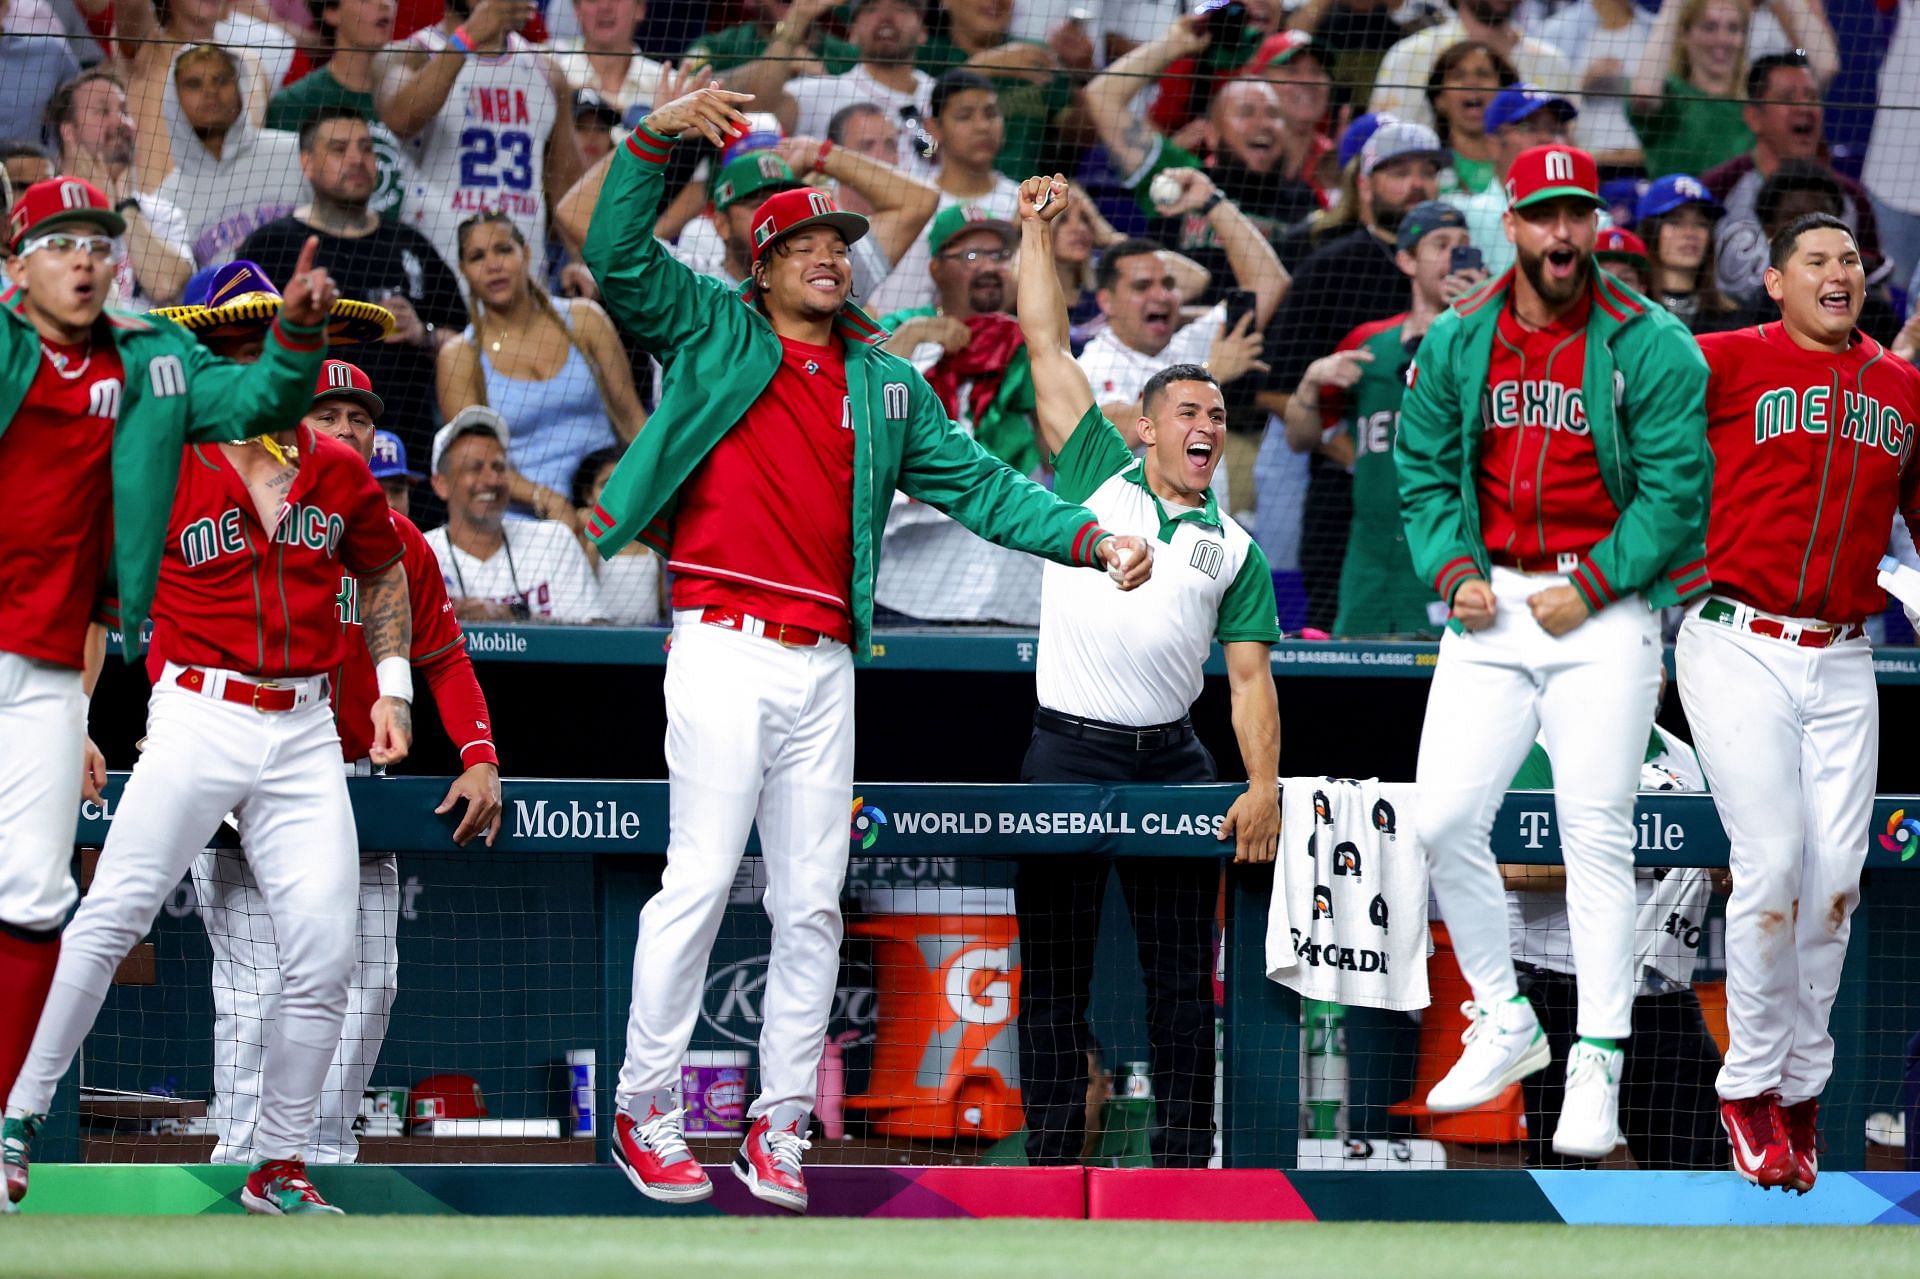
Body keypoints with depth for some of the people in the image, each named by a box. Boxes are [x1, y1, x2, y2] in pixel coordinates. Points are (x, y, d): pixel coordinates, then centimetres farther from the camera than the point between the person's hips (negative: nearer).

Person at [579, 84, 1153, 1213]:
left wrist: (1089, 539, 3)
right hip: (724, 645, -5)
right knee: (702, 877, -11)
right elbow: (618, 255, -5)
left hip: (825, 664, 5)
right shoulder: (713, 333, 7)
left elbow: (974, 481, 16)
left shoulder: (884, 385, 19)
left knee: (812, 904, 4)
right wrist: (658, 138, -18)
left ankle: (780, 1123, 9)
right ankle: (647, 1109, -5)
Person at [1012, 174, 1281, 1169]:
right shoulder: (1097, 474, 9)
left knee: (1183, 978, 2)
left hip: (1171, 761, 2)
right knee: (1055, 978, -1)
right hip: (1067, 751, -2)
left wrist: (1264, 787, -6)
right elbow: (1046, 348, 7)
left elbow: (1251, 677, 7)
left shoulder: (1234, 549, 14)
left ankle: (1184, 1160, 5)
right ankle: (1050, 1157, 2)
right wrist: (1037, 234, 5)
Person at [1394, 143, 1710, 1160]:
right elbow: (1424, 474, 12)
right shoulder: (1455, 343, 7)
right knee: (1443, 821, -5)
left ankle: (1596, 1069, -4)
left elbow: (1675, 487, -6)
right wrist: (1455, 572, -4)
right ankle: (1505, 1027, 14)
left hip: (1604, 611, -4)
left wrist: (1591, 591, -12)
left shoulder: (1650, 346, -4)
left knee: (1597, 836, -7)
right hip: (1494, 613, 4)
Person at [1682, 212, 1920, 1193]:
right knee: (1773, 867, -12)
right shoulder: (1731, 363, 0)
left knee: (1836, 879, 0)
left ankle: (1801, 1091, 12)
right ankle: (1750, 1086, 1)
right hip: (1740, 648, -4)